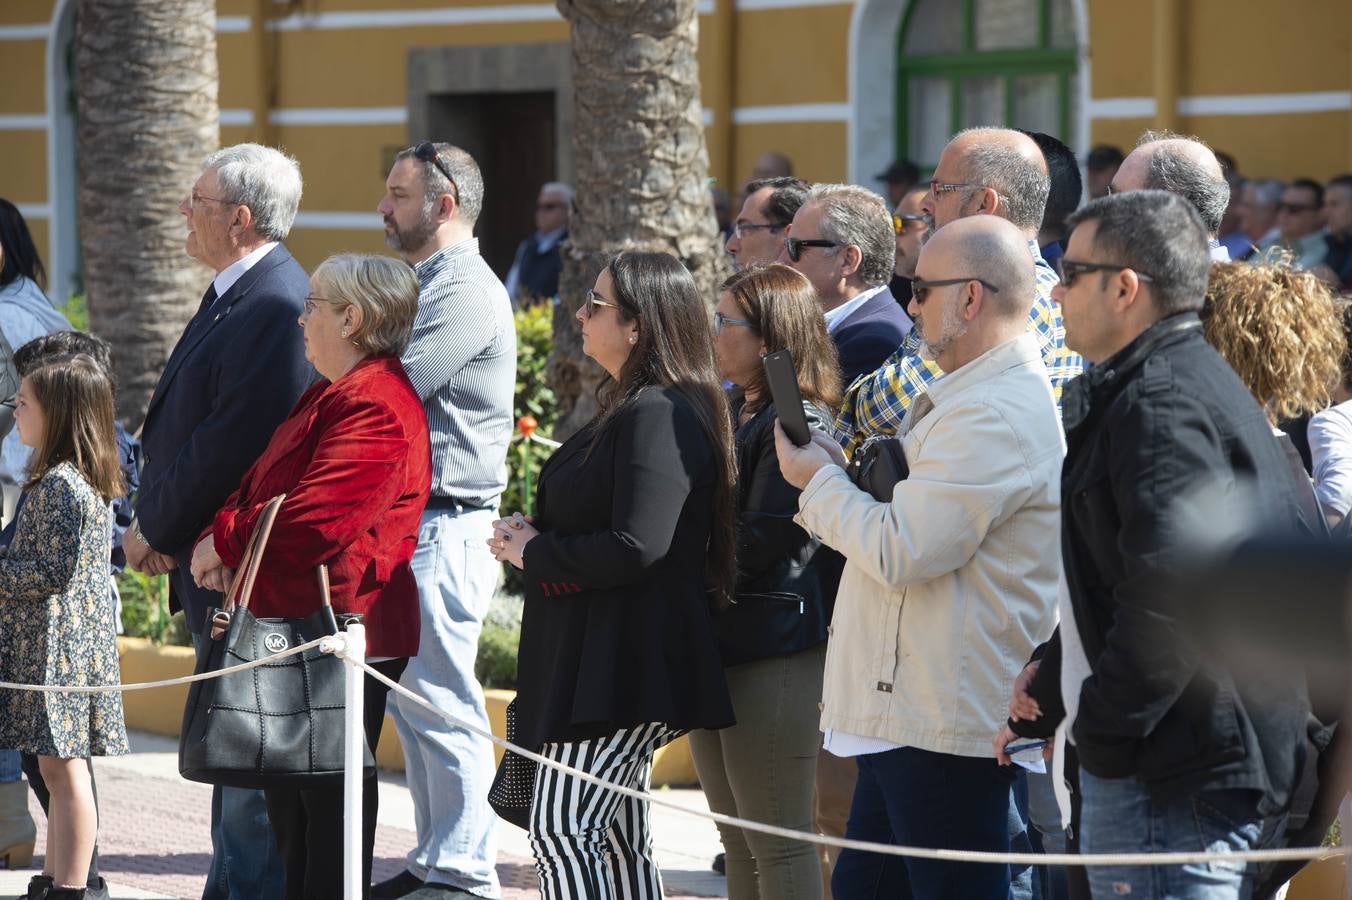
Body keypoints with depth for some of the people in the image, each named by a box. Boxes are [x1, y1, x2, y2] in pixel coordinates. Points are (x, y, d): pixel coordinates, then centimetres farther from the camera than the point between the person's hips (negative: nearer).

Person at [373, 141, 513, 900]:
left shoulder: (467, 293, -14)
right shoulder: (423, 284, 19)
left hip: (447, 523, -10)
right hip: (407, 518, 10)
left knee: (441, 700, -9)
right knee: (413, 701, 13)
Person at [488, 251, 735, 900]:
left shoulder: (659, 417, -18)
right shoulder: (633, 409, 15)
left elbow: (636, 548, -27)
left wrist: (534, 553, -14)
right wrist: (534, 537, 5)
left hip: (619, 669, -11)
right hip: (597, 662, 11)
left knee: (560, 834, -13)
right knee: (617, 837, 12)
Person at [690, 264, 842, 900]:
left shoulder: (801, 424, -14)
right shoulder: (738, 415, 15)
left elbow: (757, 544, -19)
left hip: (774, 655, -10)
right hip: (720, 646, 10)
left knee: (779, 845, -5)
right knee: (739, 842, 15)